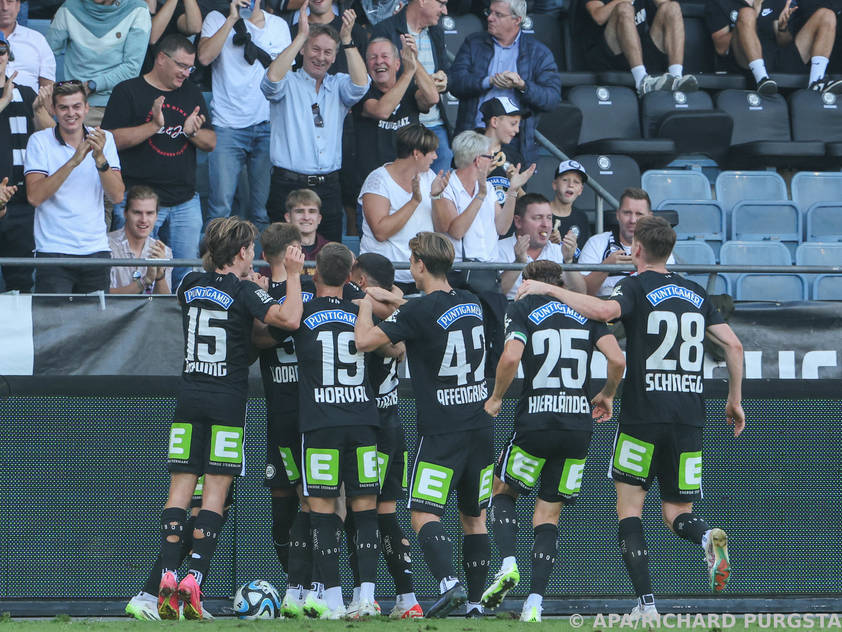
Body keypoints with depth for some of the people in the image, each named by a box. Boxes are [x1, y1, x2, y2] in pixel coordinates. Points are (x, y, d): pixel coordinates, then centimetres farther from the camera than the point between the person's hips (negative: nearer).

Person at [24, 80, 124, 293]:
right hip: (53, 251, -3)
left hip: (96, 249, 3)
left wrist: (100, 159, -18)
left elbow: (117, 196, -3)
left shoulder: (104, 139, 6)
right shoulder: (39, 141, -1)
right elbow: (34, 196, -14)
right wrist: (73, 162, -20)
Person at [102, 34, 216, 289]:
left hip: (186, 201, 5)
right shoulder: (129, 92, -2)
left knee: (187, 275, 2)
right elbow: (112, 139, -10)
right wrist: (153, 126, -20)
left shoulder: (192, 94, 15)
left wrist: (192, 132, -8)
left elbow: (211, 143, 15)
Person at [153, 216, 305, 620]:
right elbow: (289, 318, -20)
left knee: (180, 486, 3)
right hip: (227, 401, -4)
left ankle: (168, 575, -9)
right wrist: (293, 275, -8)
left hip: (189, 398, 4)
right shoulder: (242, 292, -8)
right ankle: (194, 581, -12)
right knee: (215, 490, -3)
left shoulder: (190, 286, 9)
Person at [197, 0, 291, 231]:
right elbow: (205, 57, -11)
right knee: (220, 209, -9)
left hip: (267, 127, 3)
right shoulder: (217, 19, 6)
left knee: (264, 211, 1)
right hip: (227, 127, -3)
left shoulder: (278, 25, 14)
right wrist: (232, 19, -12)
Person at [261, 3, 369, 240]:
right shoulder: (288, 84, 5)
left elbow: (360, 85, -8)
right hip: (289, 185, -3)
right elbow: (272, 79, -18)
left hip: (329, 186, 3)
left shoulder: (338, 85, 13)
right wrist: (301, 36, -18)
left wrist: (347, 39, -14)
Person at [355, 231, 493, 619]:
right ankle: (475, 601, 14)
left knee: (424, 515, -8)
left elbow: (364, 340, -11)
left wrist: (366, 303, 5)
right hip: (480, 426, 6)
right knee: (474, 518, 13)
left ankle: (449, 583, -29)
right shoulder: (472, 304, 9)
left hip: (441, 431, -6)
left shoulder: (419, 311, -13)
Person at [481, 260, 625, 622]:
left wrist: (496, 398, 2)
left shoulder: (522, 310, 2)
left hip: (535, 421, -3)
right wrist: (606, 396, 19)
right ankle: (534, 603, 1)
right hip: (580, 423, 3)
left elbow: (510, 357, -14)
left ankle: (507, 564, -4)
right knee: (549, 513, 11)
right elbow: (617, 360, 0)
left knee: (503, 492, 20)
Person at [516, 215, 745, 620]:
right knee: (676, 513, 12)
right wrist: (735, 400, 23)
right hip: (689, 417, 5)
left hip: (644, 415, -4)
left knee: (629, 507, 4)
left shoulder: (636, 286, -3)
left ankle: (646, 602, -8)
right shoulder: (696, 293, 14)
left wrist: (550, 289, -15)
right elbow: (733, 345, 12)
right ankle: (708, 537, -24)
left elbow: (605, 310, -25)